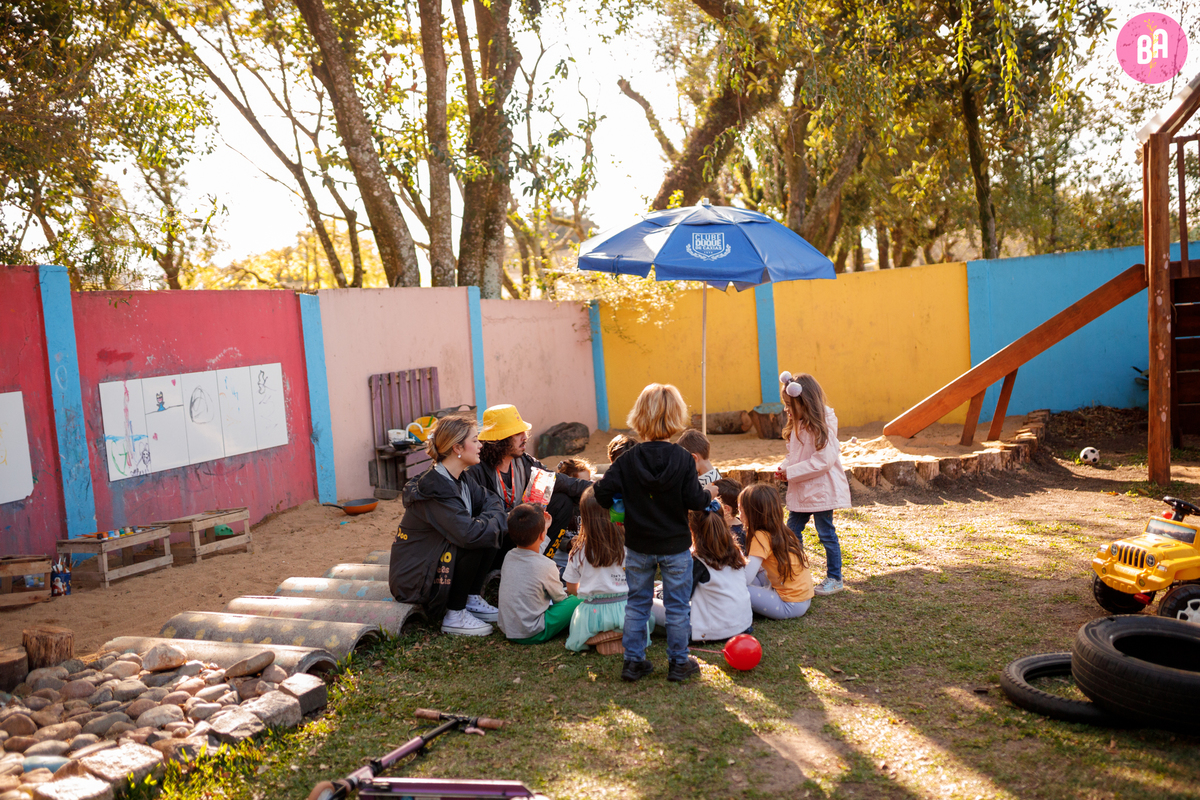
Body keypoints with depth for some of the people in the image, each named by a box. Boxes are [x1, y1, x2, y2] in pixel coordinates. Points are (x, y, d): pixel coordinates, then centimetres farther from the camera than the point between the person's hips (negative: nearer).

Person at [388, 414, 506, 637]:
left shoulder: (461, 478, 2)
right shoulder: (436, 487, -27)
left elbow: (490, 500, 10)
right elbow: (469, 533, -35)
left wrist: (492, 517, -12)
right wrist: (494, 521, -16)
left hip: (435, 562, 9)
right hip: (413, 581, -9)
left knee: (489, 531, -1)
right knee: (478, 538, -25)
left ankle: (471, 600, 8)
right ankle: (455, 616, -12)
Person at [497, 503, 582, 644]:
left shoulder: (509, 557, -2)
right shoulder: (546, 566, -19)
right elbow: (560, 598, -2)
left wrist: (542, 526, 25)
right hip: (531, 635, -7)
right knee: (577, 600, -2)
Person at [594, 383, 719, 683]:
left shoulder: (627, 459, -8)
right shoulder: (683, 459, -13)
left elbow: (602, 492, -12)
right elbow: (694, 501, -13)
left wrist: (619, 506, 8)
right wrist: (709, 493, 7)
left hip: (638, 547, 2)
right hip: (675, 546, -1)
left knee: (636, 603, 15)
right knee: (677, 606, 11)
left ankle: (633, 661, 19)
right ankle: (678, 663, 19)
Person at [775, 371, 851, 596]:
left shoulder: (823, 426, -20)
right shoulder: (798, 424, 7)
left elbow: (823, 461, -24)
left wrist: (791, 472, -21)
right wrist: (784, 467, -5)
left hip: (822, 490, -8)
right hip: (801, 491, 8)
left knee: (826, 533, 4)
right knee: (792, 531, 11)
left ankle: (834, 579, 18)